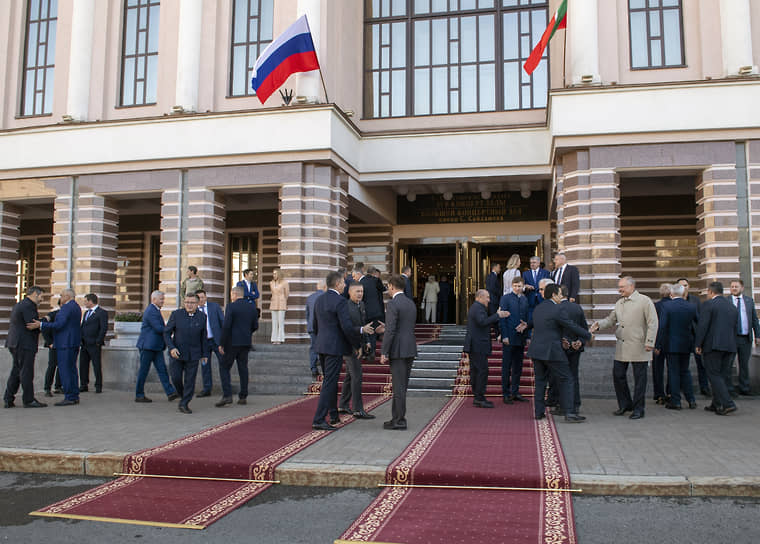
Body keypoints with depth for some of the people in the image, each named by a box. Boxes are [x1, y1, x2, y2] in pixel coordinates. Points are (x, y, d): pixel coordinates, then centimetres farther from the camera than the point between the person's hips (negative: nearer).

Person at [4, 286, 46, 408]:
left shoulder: (18, 305, 19)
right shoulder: (28, 306, -14)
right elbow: (32, 325, -22)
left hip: (14, 343, 10)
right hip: (25, 344, -10)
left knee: (16, 371, 14)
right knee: (26, 372, -5)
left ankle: (8, 399, 15)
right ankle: (29, 400, 0)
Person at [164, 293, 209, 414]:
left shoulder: (202, 316, -1)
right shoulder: (176, 314, -7)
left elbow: (203, 336, 7)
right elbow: (166, 333, -4)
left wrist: (204, 354, 8)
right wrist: (171, 348, -18)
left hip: (193, 354, 1)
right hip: (177, 352, -1)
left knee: (190, 380, -1)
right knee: (176, 378, -2)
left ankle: (184, 404, 11)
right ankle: (184, 396, 26)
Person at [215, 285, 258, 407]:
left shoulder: (231, 306, -11)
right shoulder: (252, 307, 7)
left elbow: (226, 326, -16)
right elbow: (255, 326, 10)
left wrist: (221, 343, -12)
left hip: (232, 342, -5)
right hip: (246, 343, 6)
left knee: (224, 367, 4)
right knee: (243, 369, 11)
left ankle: (227, 395, -6)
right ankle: (243, 396, 14)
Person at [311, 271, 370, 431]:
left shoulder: (319, 300, 10)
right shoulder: (340, 301, -15)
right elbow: (347, 328, -20)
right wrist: (362, 330, -3)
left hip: (321, 346, 9)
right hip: (335, 347, -9)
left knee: (330, 380, 20)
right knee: (329, 383, -5)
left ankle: (334, 415, 31)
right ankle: (318, 420, -5)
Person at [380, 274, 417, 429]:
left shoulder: (393, 304, -13)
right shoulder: (411, 303, 13)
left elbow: (390, 331, -18)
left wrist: (384, 353, -14)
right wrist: (386, 327, 28)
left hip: (398, 351, -8)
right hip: (410, 349, 8)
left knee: (399, 386, -2)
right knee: (400, 385, 14)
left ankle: (400, 421, 4)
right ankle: (396, 418, 21)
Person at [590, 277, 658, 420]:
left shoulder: (644, 301, -6)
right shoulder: (619, 303, 14)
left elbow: (653, 323, -8)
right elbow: (611, 319, 19)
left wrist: (649, 342, -14)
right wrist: (599, 324, -1)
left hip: (638, 347, -6)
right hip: (621, 347, 6)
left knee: (639, 378, 2)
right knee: (618, 375, 8)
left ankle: (638, 409, 12)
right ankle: (625, 405, 24)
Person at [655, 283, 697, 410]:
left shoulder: (667, 307, -12)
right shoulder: (691, 307, 1)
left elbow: (662, 327, -14)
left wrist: (658, 345, -9)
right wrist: (696, 343, 21)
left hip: (671, 345, -4)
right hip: (686, 345, 4)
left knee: (673, 372, 2)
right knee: (685, 371, 17)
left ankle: (675, 401, 5)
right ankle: (691, 400, 17)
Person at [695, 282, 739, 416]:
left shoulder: (707, 305, -7)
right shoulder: (733, 307, 15)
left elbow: (702, 326, -13)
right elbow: (735, 328, 16)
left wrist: (697, 344, -7)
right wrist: (732, 345, 21)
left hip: (713, 345, -7)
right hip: (730, 346, 7)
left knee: (715, 375, -4)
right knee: (723, 376, 11)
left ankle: (727, 404, -14)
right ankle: (716, 404, 18)